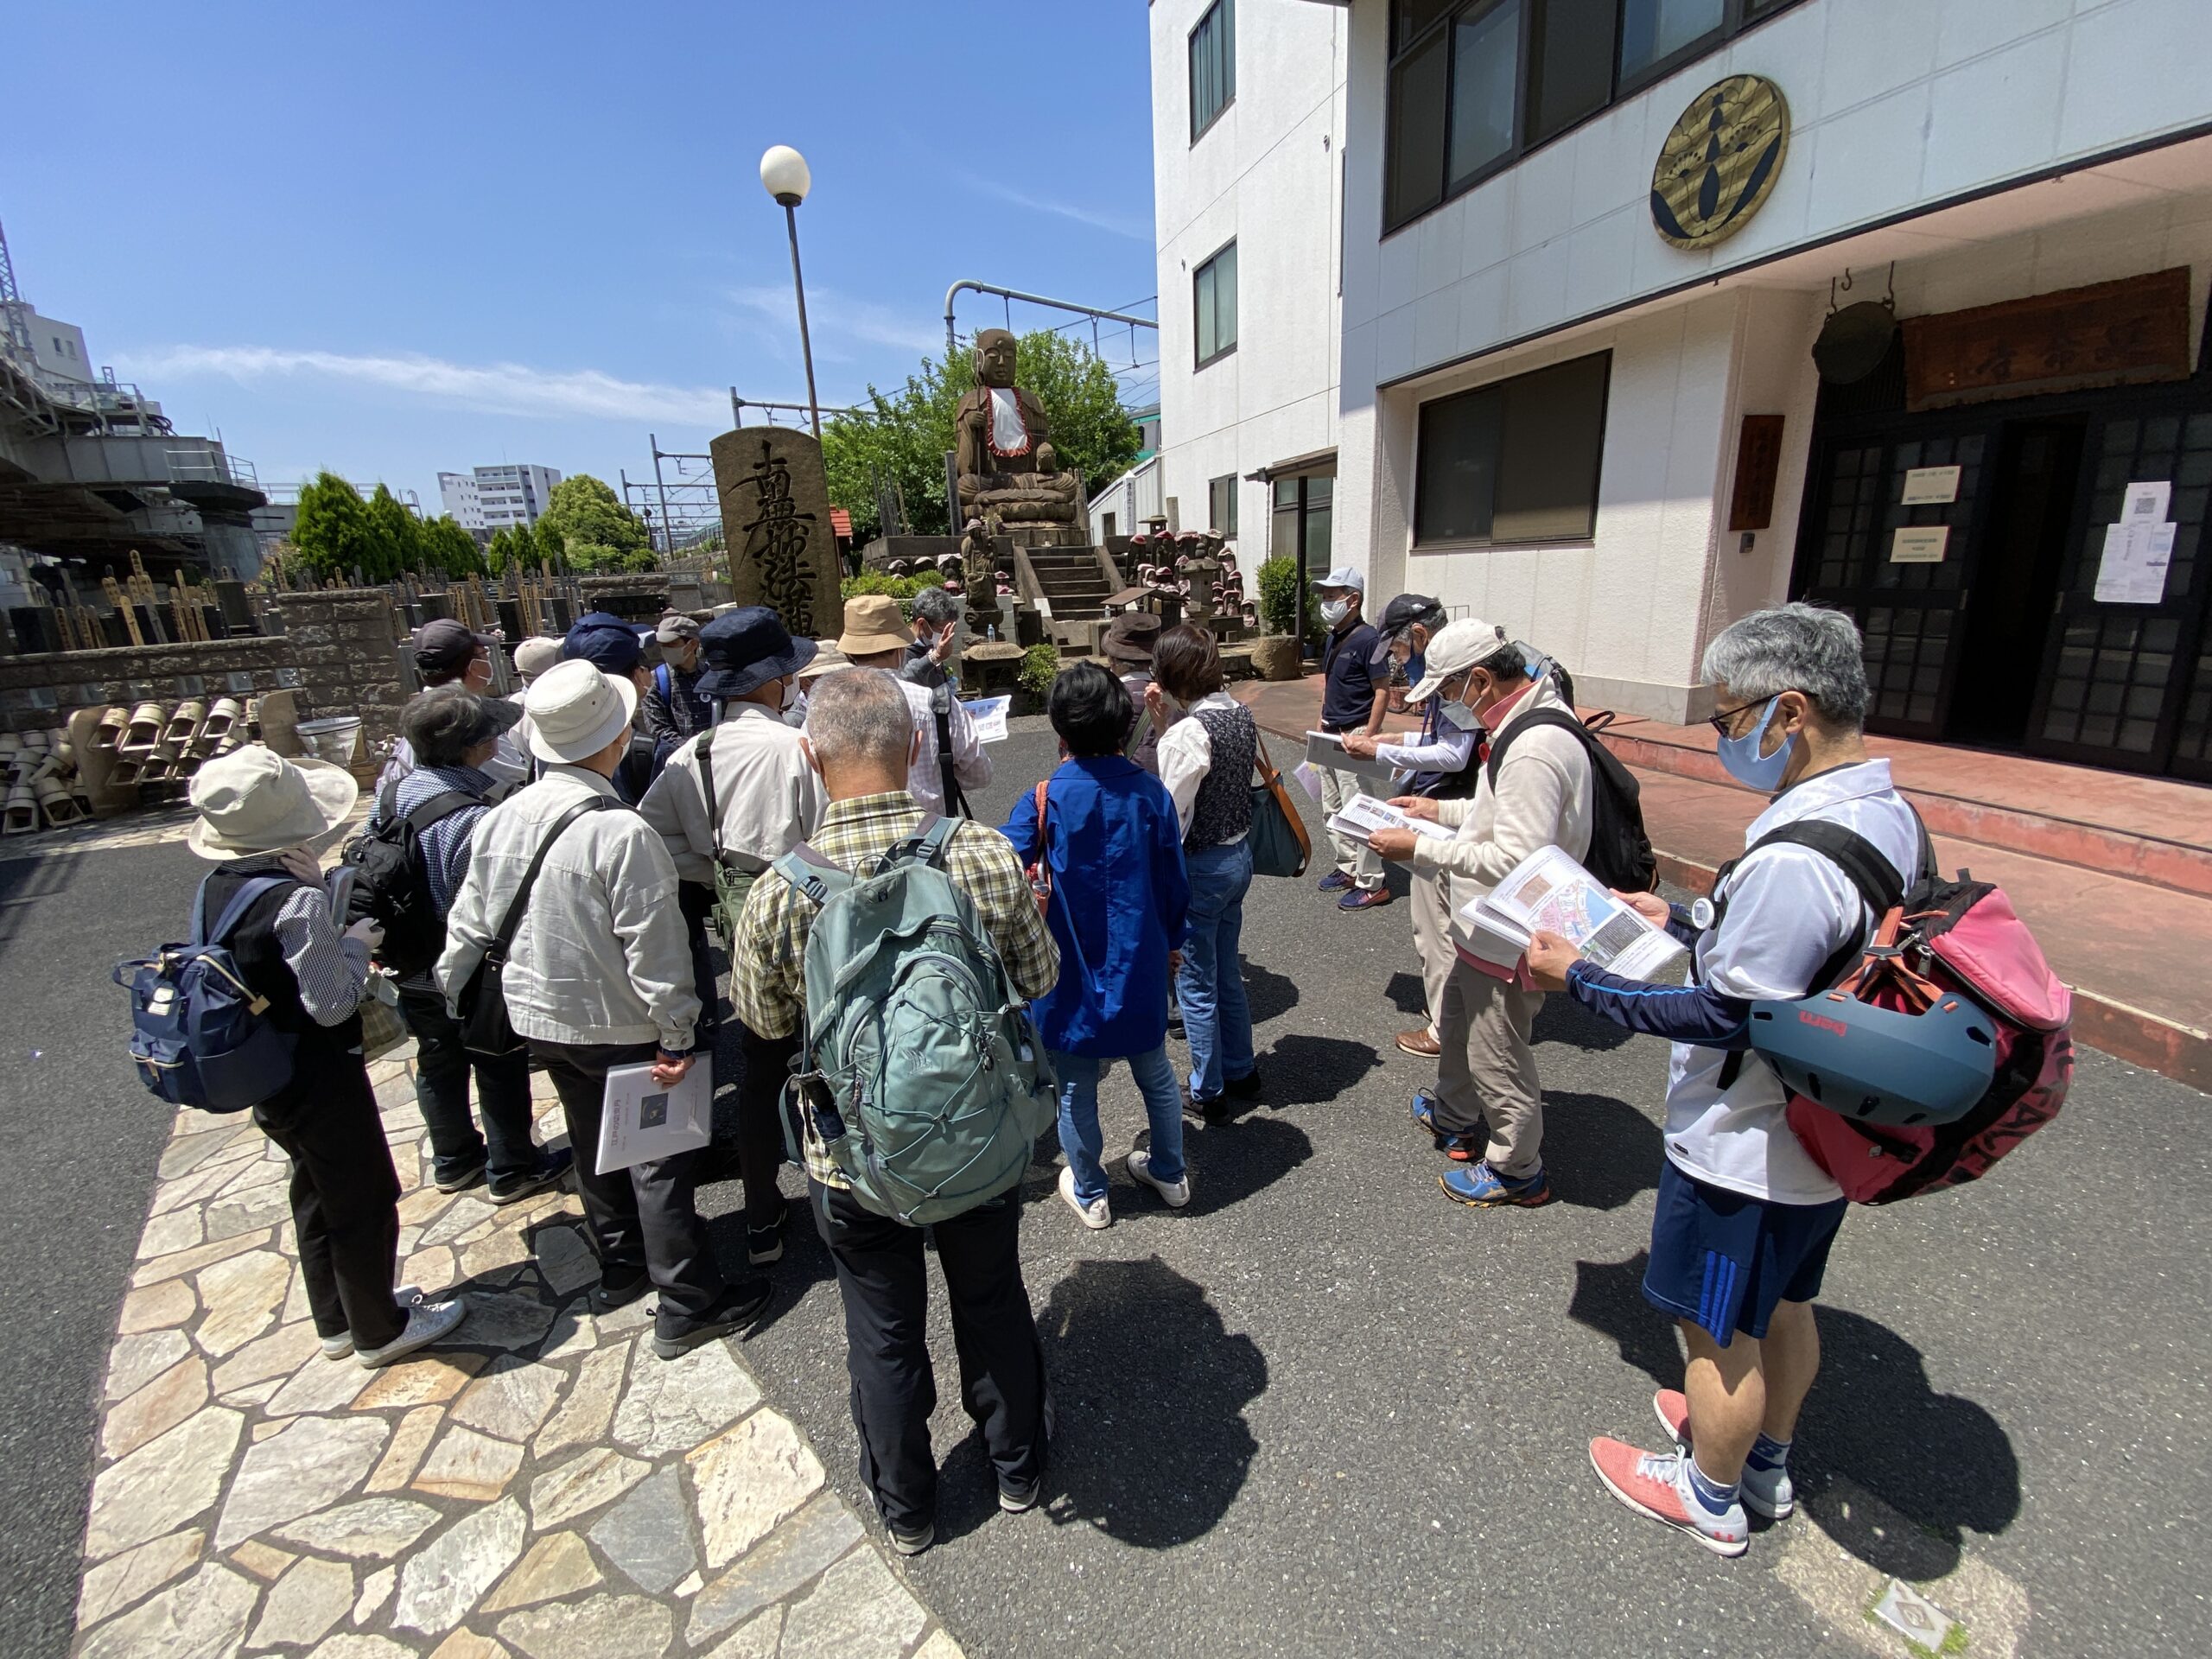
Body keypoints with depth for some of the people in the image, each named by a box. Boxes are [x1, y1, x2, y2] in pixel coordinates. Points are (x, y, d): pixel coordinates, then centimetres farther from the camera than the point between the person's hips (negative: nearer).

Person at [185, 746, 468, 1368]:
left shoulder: (214, 888, -1)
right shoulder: (297, 901, -28)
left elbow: (261, 967, 8)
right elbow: (333, 1004, -25)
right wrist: (357, 944, -11)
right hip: (319, 1077, -9)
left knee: (317, 1195, 24)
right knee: (366, 1201, 10)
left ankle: (337, 1320, 42)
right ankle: (380, 1330, 28)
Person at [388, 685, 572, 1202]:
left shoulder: (397, 795, -6)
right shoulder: (474, 821, -30)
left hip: (413, 970, 8)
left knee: (438, 1064, 22)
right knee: (501, 1069, 11)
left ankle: (453, 1162, 41)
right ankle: (512, 1169, 28)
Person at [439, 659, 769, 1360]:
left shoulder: (501, 818, -4)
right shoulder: (622, 832, -26)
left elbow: (469, 921, 5)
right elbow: (652, 946, -24)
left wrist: (448, 991, 20)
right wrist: (678, 1034, -16)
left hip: (539, 1018, 7)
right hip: (618, 1026, -7)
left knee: (593, 1144, 23)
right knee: (658, 1157, 5)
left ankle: (619, 1267, 41)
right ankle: (688, 1306, 17)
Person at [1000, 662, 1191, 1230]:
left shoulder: (1044, 801, -17)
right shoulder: (1152, 794, -8)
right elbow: (1174, 881, 0)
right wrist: (1171, 941, 16)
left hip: (1072, 972, -3)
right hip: (1140, 968, 3)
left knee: (1075, 1091, 16)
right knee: (1155, 1074, 24)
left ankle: (1089, 1195, 34)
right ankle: (1170, 1173, 42)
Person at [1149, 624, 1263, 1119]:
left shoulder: (1188, 732, -24)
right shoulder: (1240, 713, 1)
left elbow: (1172, 817, -22)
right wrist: (1168, 720, 1)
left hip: (1200, 867, -8)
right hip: (1239, 854, 8)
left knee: (1197, 985, 9)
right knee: (1227, 972, 23)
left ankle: (1208, 1092, 26)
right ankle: (1242, 1072, 39)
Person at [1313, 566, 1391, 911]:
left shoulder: (1367, 639, -15)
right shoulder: (1333, 638, 11)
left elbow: (1383, 691, -16)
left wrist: (1367, 739, -20)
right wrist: (1323, 721, 14)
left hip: (1353, 736, -9)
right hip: (1330, 736, 9)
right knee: (1333, 808, 15)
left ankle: (1371, 884, 2)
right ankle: (1348, 868, 28)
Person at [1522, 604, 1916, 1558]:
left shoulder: (1794, 859, -33)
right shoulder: (1887, 812, -1)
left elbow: (1724, 1016, -26)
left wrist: (1580, 980, -18)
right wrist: (1684, 926, 10)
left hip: (1744, 1153, -9)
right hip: (1822, 1135, 9)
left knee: (1720, 1334, 15)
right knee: (1784, 1305, 28)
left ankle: (1710, 1497, 39)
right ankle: (1767, 1463, 51)